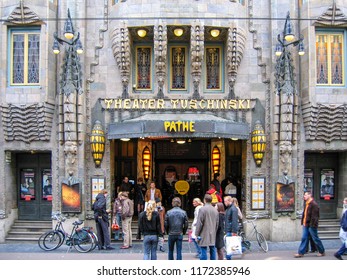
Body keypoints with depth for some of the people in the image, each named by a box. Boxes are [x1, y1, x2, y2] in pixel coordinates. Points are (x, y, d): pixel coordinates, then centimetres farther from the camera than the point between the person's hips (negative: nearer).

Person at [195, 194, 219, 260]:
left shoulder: (202, 209, -11)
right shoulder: (215, 210, 8)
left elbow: (199, 223, -12)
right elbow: (217, 223, 14)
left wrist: (197, 234, -6)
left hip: (204, 235, -6)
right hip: (213, 235, 6)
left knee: (203, 251, -3)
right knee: (212, 250, 12)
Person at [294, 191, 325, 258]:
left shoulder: (314, 204, -16)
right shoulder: (306, 204, 13)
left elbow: (315, 216, -19)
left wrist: (313, 224, -22)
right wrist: (303, 222, 16)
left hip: (311, 225, -8)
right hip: (305, 225, 8)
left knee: (315, 239, 4)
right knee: (304, 238, 7)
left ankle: (322, 252, 20)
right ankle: (301, 253, 8)